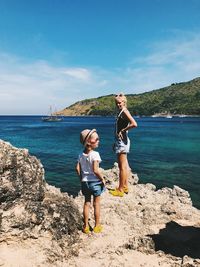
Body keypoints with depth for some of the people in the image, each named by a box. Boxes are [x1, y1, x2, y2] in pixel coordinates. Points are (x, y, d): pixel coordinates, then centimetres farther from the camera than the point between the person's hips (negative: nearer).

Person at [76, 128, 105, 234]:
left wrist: (82, 178, 13)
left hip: (85, 182, 5)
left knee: (86, 203, 16)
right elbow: (95, 170, -24)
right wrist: (102, 179, -10)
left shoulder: (81, 155, 0)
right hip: (95, 182, -5)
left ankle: (86, 226, 24)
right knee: (96, 204, 10)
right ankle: (97, 226, 22)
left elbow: (77, 169, 0)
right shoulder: (95, 154, -19)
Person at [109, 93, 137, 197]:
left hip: (122, 141, -10)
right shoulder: (120, 112, 14)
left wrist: (122, 130, -18)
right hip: (120, 140, 10)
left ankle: (120, 190, 4)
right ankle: (125, 187, 27)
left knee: (122, 166, -4)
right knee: (124, 165, 16)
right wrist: (115, 142, 18)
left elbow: (134, 124, -28)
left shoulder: (124, 111, -13)